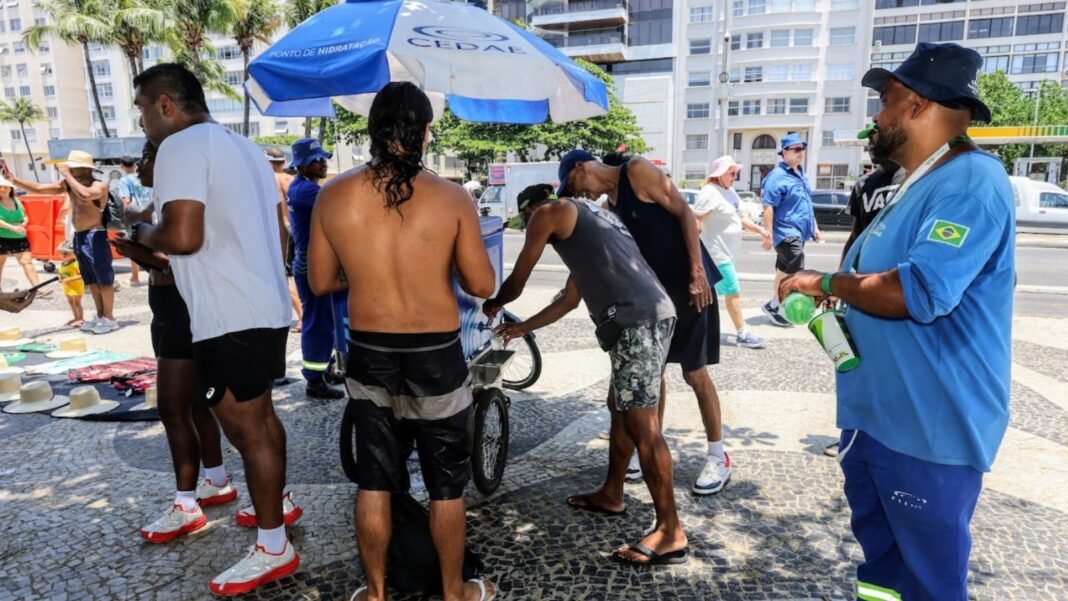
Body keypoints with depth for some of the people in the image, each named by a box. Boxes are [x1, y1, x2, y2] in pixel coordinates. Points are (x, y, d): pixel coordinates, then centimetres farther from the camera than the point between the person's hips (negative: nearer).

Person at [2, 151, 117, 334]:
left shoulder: (99, 186, -12)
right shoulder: (67, 185, 10)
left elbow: (85, 195, -33)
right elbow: (38, 188, 11)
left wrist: (67, 174, -23)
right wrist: (13, 180, 0)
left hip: (95, 237, -8)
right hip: (79, 237, 8)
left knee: (104, 279, -2)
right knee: (92, 281, 14)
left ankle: (109, 319, 3)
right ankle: (100, 316, 22)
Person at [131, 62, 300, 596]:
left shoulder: (181, 146, -12)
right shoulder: (243, 147, 17)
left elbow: (183, 235, -23)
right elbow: (278, 237, 18)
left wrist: (141, 234, -3)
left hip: (229, 320, -10)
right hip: (265, 309, 10)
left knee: (247, 431, 0)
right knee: (260, 416, 23)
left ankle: (273, 549, 13)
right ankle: (276, 505, 40)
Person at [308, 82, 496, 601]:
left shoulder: (333, 196, -6)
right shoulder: (453, 198, -12)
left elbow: (321, 282, 1)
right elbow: (482, 285, -9)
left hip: (369, 354, 2)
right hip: (436, 354, -2)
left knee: (373, 480, 17)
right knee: (445, 481, 15)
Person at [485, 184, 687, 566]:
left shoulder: (548, 213, 6)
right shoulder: (586, 218, 32)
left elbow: (516, 283, 11)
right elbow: (570, 299, 34)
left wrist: (492, 305, 33)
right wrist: (522, 328, 42)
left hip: (636, 320, -10)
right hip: (650, 314, 10)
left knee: (642, 425, -6)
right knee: (619, 409, 21)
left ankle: (670, 532, 1)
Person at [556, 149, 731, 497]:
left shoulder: (637, 171, -10)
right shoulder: (612, 204, 13)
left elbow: (684, 214, -15)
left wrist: (697, 272, -22)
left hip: (689, 283, -8)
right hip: (655, 289, 8)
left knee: (695, 374, 0)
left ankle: (718, 458, 15)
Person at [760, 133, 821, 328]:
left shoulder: (800, 174, 16)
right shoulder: (778, 176, -13)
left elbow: (806, 204, 24)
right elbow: (768, 207, -18)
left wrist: (815, 227, 23)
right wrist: (768, 234, -22)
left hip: (798, 232, 9)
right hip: (786, 232, -9)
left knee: (785, 270, 13)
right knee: (795, 272, -13)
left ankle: (777, 305, 21)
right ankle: (773, 305, -2)